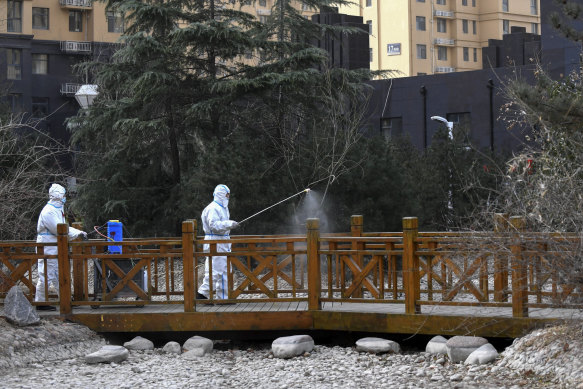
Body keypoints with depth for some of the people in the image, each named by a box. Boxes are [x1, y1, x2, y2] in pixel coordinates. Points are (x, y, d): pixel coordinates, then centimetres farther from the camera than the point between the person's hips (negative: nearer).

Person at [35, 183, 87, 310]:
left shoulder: (57, 210, 16)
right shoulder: (48, 212, -18)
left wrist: (79, 233, 6)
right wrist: (77, 233, -15)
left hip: (55, 250, 10)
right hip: (47, 249, -10)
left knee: (58, 276, 14)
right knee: (46, 275, -6)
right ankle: (40, 303, 0)